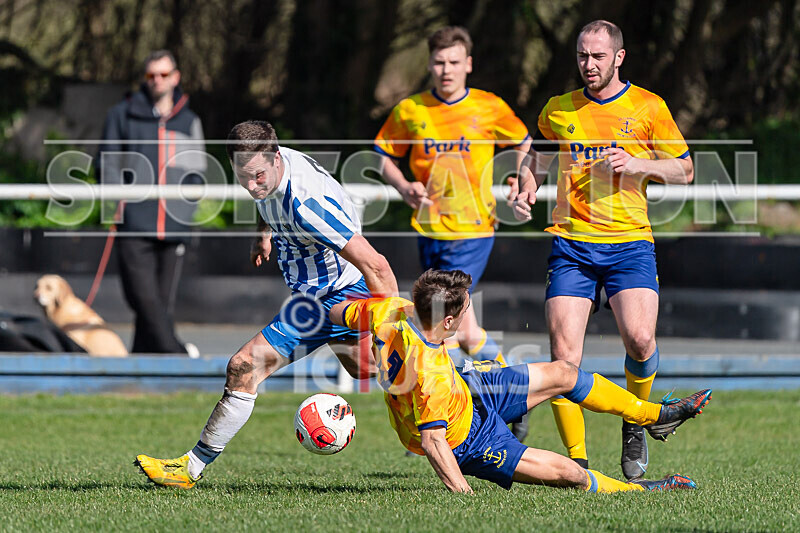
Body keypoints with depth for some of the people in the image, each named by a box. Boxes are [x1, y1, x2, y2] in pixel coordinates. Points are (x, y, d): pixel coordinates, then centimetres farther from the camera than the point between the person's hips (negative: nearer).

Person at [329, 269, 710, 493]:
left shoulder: (392, 312, -22)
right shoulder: (429, 373, -44)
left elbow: (340, 312, -5)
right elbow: (432, 442, -41)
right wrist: (466, 495, -39)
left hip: (468, 393, 9)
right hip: (464, 440, -9)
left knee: (562, 373, 11)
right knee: (567, 472, -6)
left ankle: (655, 415, 29)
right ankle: (635, 491, 24)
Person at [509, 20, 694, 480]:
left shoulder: (648, 107, 4)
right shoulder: (557, 111, 11)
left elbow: (685, 170, 7)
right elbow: (537, 162, 26)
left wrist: (637, 164, -9)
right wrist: (526, 191, 5)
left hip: (629, 240, -2)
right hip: (571, 243, 2)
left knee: (639, 338, -22)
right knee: (564, 355, -11)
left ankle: (635, 424, 8)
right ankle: (578, 460, 0)